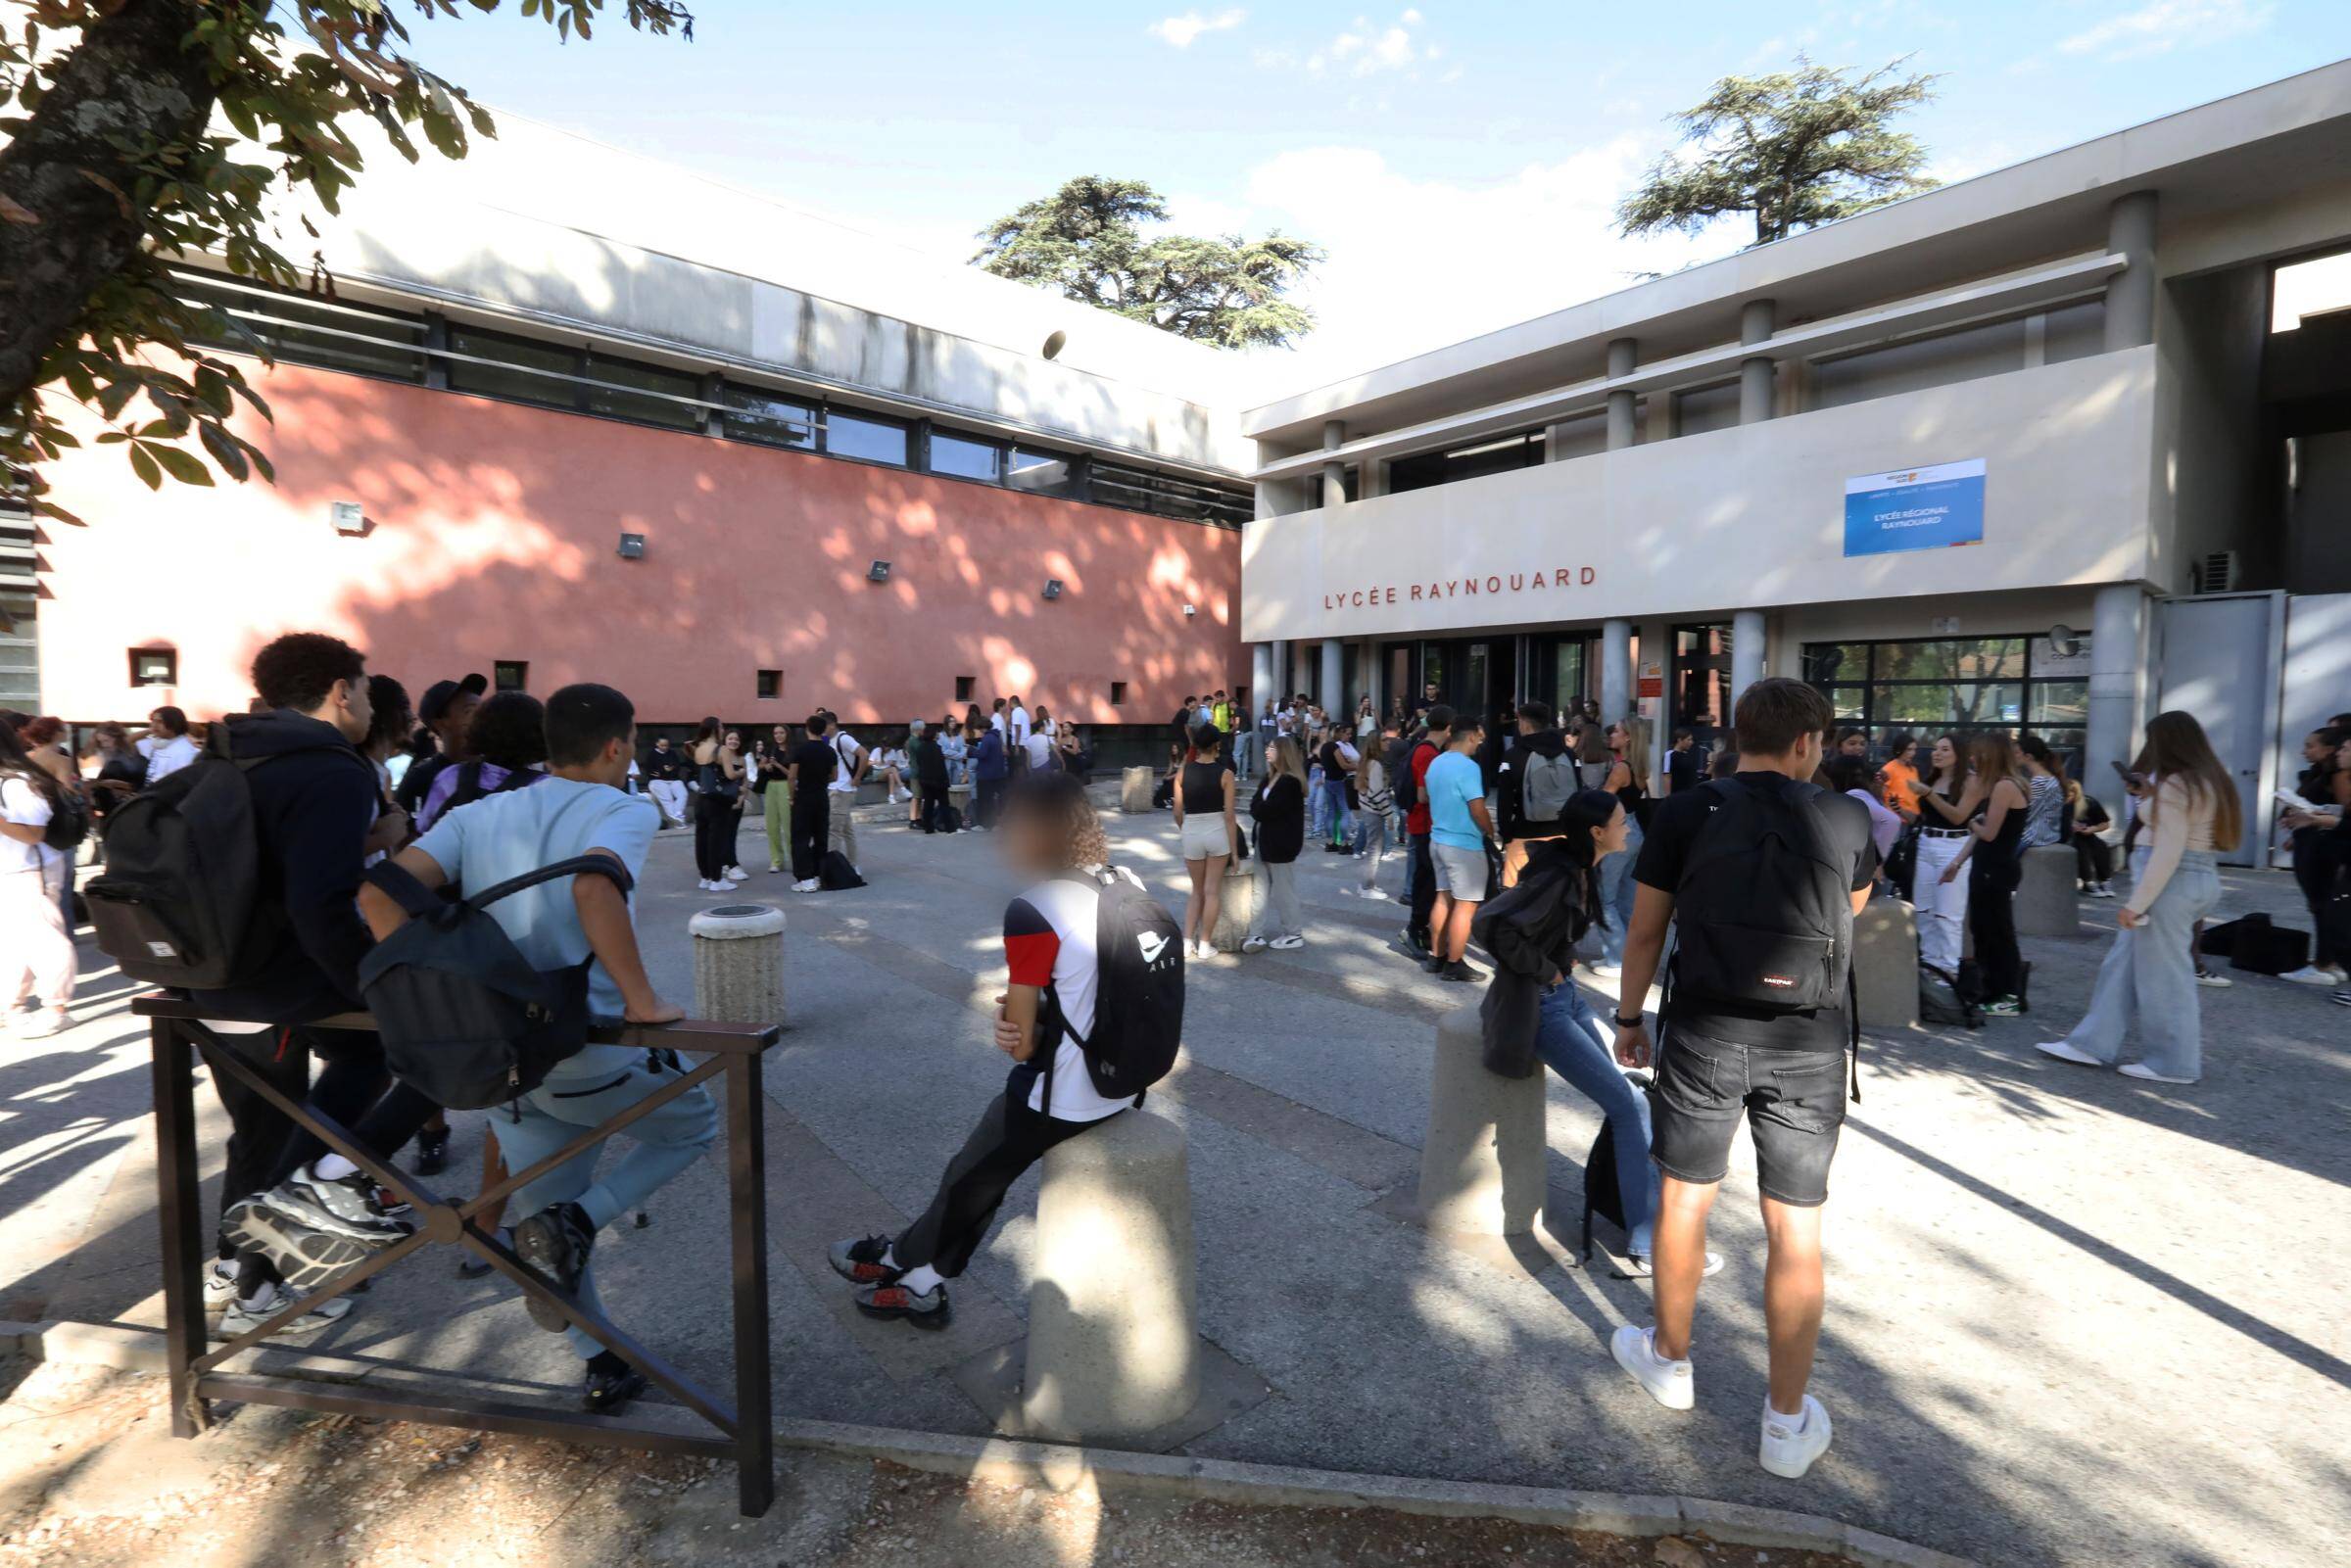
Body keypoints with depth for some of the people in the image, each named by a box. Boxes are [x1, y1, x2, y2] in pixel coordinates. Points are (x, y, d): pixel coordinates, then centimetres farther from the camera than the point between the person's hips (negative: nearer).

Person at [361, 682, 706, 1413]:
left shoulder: (477, 816, 9)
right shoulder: (627, 811, -9)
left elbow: (379, 891, -4)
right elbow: (593, 887, -31)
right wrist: (642, 998, -24)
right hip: (595, 1057, -6)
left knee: (550, 1221, 25)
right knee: (693, 1126, 23)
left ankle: (601, 1366, 26)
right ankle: (574, 1223, 2)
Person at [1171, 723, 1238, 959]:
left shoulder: (1182, 772, -3)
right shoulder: (1225, 774, -9)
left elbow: (1178, 812, 1)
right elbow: (1229, 816, -9)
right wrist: (1234, 849, -2)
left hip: (1192, 833, 2)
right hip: (1217, 832, -2)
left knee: (1197, 891, 17)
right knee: (1212, 891, 8)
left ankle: (1187, 942, 11)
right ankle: (1205, 944, 12)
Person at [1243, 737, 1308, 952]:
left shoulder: (1290, 782, -18)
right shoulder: (1271, 777, 14)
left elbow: (1265, 811, -21)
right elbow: (1256, 804, 8)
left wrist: (1258, 810, -2)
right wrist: (1260, 810, -11)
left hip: (1281, 843, -9)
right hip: (1267, 840, 9)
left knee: (1283, 891, 2)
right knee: (1260, 889, 8)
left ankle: (1295, 934, 15)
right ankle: (1256, 934, 12)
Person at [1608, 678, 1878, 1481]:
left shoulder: (1685, 814, -4)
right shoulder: (1845, 819, -1)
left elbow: (1644, 933, 0)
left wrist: (1629, 1017, 13)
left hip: (1707, 1030, -1)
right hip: (1810, 1043, 1)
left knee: (1683, 1200, 16)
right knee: (1794, 1229, 10)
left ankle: (1669, 1359, 35)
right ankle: (1787, 1422, 22)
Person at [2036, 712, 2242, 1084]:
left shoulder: (2175, 785, -16)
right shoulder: (2211, 780, 13)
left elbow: (2168, 852, -20)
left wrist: (2136, 903, -18)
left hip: (2172, 881, -10)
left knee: (2163, 973, 1)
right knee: (2126, 962, 12)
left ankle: (2173, 1063, 13)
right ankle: (2094, 1044, 16)